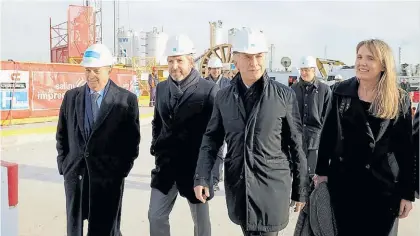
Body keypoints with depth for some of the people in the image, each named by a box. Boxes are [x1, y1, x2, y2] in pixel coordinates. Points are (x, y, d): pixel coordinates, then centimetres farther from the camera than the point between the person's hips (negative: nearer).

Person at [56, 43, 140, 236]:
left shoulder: (127, 99, -5)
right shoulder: (71, 97, 7)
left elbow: (132, 140, -3)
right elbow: (62, 135, 12)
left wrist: (122, 170, -6)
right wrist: (63, 164, 7)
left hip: (109, 175, -4)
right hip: (75, 173, 4)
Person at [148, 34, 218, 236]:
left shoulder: (208, 89, -11)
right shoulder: (161, 88, 6)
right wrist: (156, 146, 8)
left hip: (196, 165, -4)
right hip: (165, 164, 5)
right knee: (156, 216, 12)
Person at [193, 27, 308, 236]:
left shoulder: (284, 95, -5)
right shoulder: (223, 97, 3)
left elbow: (296, 144, -1)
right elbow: (212, 139, 7)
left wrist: (301, 188, 2)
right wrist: (202, 178, -4)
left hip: (272, 185, -3)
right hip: (237, 185, 3)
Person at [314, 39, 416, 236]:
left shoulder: (399, 100, -4)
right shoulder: (342, 91, -1)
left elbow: (406, 148, -3)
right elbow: (328, 134, 3)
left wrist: (407, 193, -3)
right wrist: (321, 171, 3)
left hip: (382, 185, -1)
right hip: (343, 181, 1)